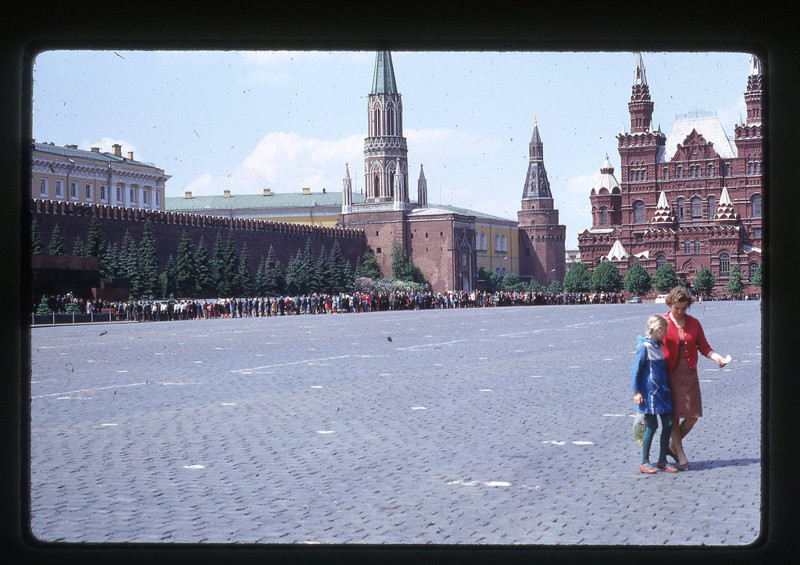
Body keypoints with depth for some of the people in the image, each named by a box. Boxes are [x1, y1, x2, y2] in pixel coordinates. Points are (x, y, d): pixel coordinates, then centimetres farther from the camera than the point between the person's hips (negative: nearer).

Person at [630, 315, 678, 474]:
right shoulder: (644, 347, -11)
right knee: (652, 426, -5)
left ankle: (662, 461, 15)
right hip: (650, 393, -8)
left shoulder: (659, 347, 11)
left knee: (668, 424, 5)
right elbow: (635, 370, -11)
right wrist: (636, 392, -13)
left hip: (662, 392, 8)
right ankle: (644, 463, 5)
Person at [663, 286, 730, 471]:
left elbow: (704, 347, 11)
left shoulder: (694, 323, 7)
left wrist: (718, 358, -7)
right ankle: (681, 455, 9)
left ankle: (673, 445, 23)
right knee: (674, 415, -4)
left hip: (690, 374, 4)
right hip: (670, 375, -4)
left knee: (693, 415, 0)